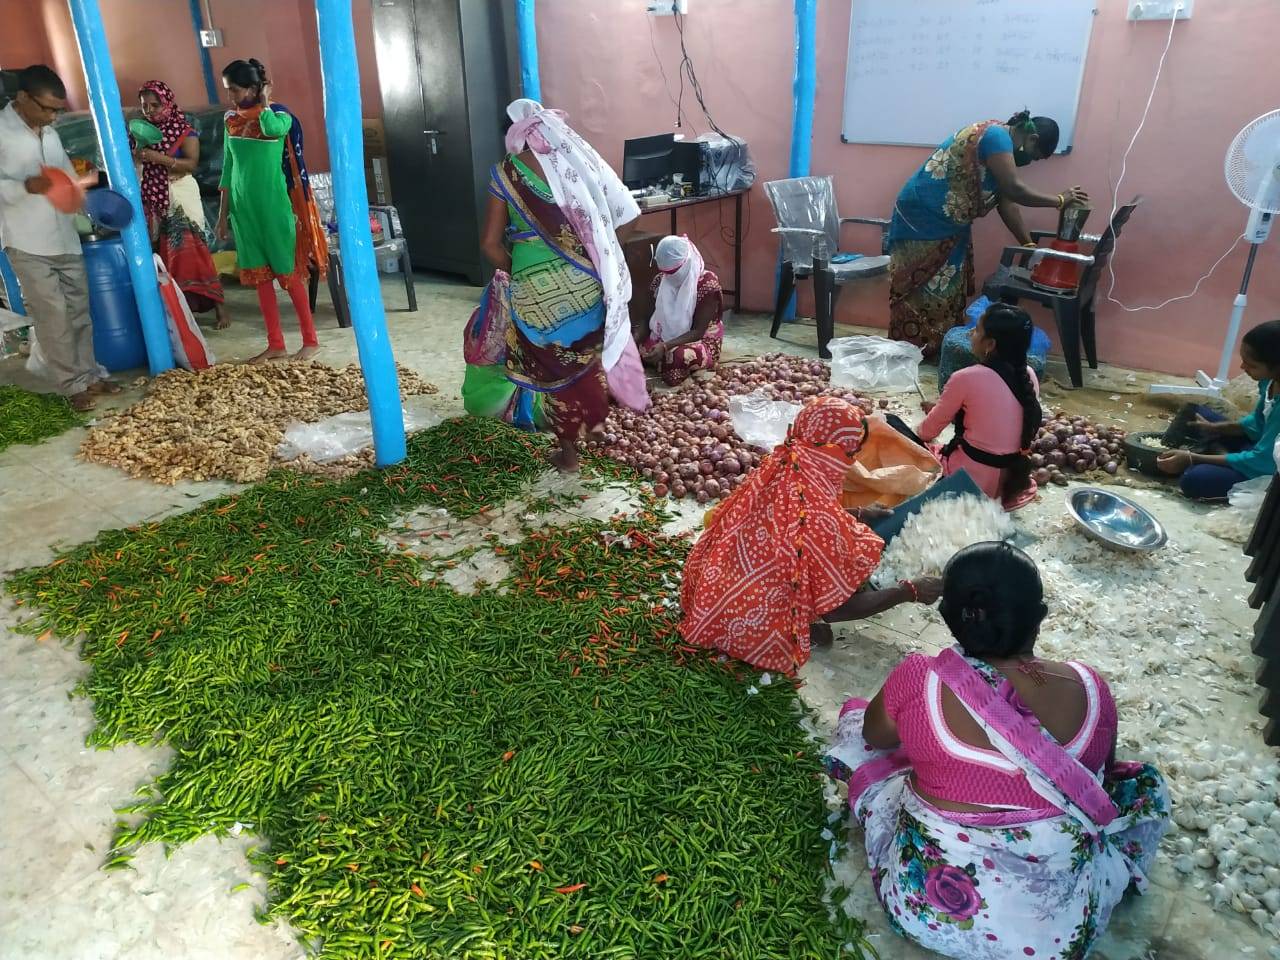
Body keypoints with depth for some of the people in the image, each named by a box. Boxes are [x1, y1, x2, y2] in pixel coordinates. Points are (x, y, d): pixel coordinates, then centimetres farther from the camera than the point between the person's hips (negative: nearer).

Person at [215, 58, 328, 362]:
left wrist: (264, 99, -14)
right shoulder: (232, 120, 9)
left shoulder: (279, 115, -7)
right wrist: (223, 213, 11)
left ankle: (310, 339, 7)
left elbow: (272, 129, -33)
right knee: (259, 275, 6)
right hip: (244, 205, 6)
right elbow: (228, 168, 12)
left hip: (273, 203, -6)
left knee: (286, 272, -3)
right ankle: (276, 345, 12)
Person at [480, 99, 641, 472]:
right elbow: (628, 215, 0)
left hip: (536, 287, -2)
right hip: (585, 281, 2)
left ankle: (568, 451, 24)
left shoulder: (506, 173, -4)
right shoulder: (580, 160, 1)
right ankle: (595, 420, 43)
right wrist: (599, 255, 11)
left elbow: (490, 244, -5)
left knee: (554, 366, 16)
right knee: (587, 355, 26)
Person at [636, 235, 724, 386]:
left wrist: (665, 347, -35)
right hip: (666, 336, 6)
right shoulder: (661, 280, -3)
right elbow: (652, 319, 2)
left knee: (682, 357, -39)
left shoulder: (707, 283, -20)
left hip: (701, 339, -6)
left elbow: (698, 332, -22)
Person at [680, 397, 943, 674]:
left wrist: (856, 516, 15)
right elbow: (837, 608, -19)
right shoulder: (820, 518, -32)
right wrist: (910, 592, -8)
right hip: (753, 632, -7)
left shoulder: (773, 470, -12)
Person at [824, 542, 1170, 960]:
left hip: (928, 909, -1)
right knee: (1146, 784, 25)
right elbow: (1102, 772, 9)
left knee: (855, 722, 15)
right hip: (1060, 922, 1)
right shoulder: (1087, 689, -13)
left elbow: (875, 736, 5)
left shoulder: (918, 679, -18)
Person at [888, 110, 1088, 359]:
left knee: (946, 291, 10)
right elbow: (1014, 189, -23)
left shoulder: (1003, 144, 14)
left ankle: (938, 350, 15)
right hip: (923, 216, -10)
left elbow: (1006, 203, 13)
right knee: (923, 289, -6)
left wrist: (1029, 245, 11)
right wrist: (1060, 200, -12)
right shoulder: (996, 136, -17)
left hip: (947, 225, 10)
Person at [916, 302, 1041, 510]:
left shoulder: (967, 378, -18)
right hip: (1013, 478, 7)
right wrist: (944, 408, 21)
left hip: (971, 479, -6)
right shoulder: (1029, 376, -1)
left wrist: (918, 433, 19)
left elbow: (929, 430, -4)